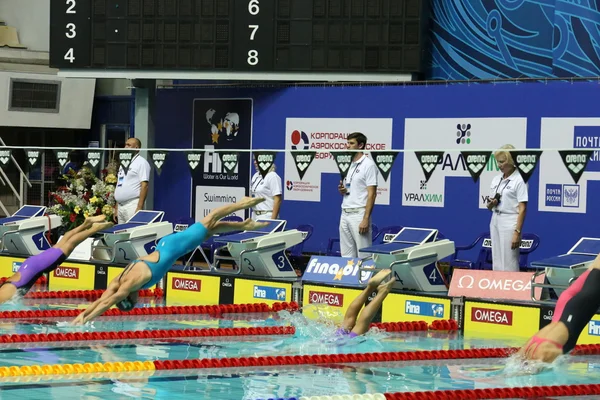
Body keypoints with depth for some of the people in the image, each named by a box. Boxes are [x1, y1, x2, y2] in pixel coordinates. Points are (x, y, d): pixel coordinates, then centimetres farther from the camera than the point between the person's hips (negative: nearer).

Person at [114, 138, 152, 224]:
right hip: (120, 206, 8)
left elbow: (144, 186, -12)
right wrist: (116, 208, 18)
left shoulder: (141, 163, -5)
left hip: (133, 205, -8)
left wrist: (139, 207, -20)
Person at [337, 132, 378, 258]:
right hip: (345, 214, 8)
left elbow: (372, 194, -13)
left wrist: (366, 219, -20)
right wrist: (342, 190, -1)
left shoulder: (368, 165, -8)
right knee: (347, 255, 9)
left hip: (359, 213, -8)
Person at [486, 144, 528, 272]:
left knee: (509, 265, -7)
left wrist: (517, 232, -18)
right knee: (497, 263, 9)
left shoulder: (519, 180, -9)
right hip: (495, 222, 7)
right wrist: (491, 204, -5)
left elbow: (522, 209, -13)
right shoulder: (496, 179, 13)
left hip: (510, 223, -7)